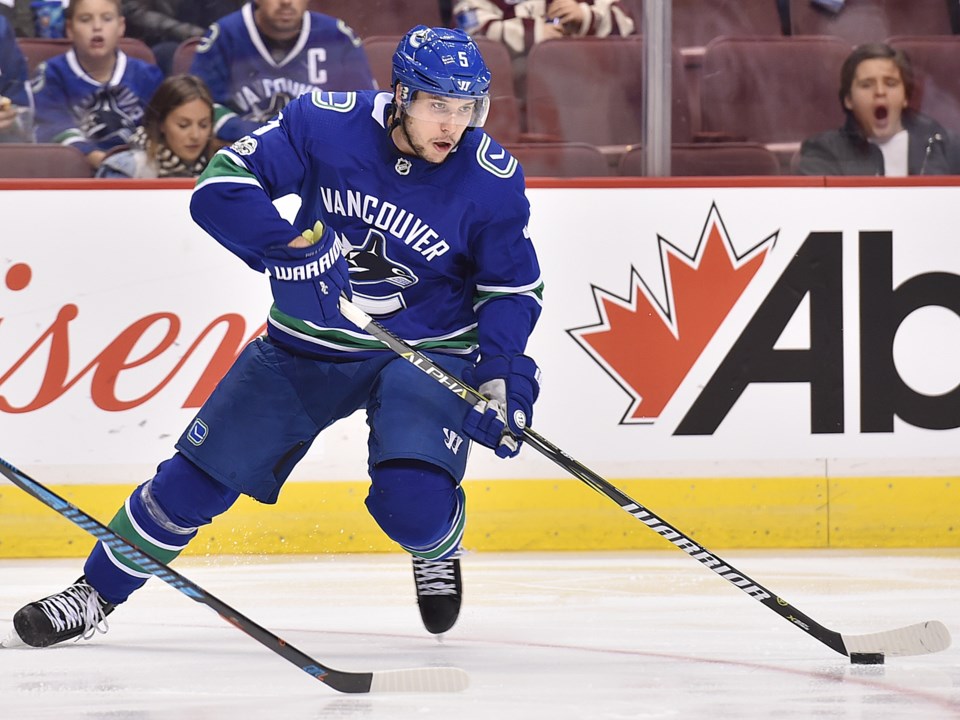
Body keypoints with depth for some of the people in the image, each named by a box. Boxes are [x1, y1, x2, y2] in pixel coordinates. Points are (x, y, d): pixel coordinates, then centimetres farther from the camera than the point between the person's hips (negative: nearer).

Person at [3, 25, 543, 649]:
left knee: (412, 502, -23)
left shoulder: (494, 181, -17)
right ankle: (96, 594, 21)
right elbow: (222, 186, -19)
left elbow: (515, 288, -4)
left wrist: (501, 375, -19)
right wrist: (292, 249, -33)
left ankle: (438, 551, 15)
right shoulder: (327, 122, -18)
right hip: (310, 343, 2)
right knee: (201, 473, 2)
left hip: (429, 349, -1)